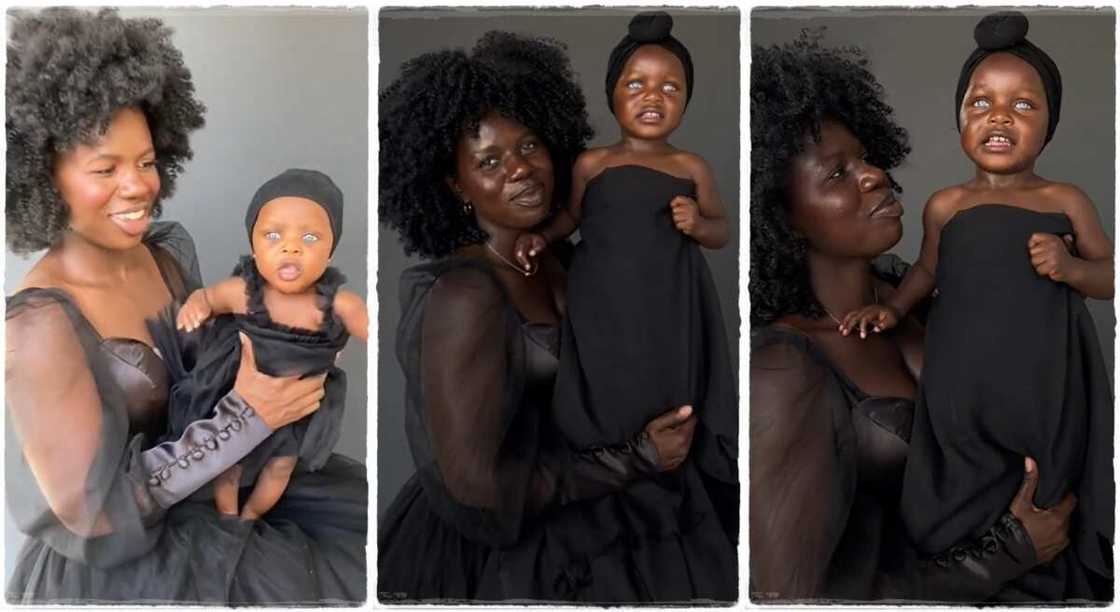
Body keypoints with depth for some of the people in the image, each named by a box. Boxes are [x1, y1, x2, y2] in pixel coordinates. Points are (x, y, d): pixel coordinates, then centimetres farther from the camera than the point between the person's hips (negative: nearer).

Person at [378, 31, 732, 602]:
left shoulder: (550, 264, 0)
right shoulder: (465, 296, -24)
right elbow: (476, 488, -26)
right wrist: (634, 458, -19)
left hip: (552, 529, 7)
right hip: (488, 555, -7)